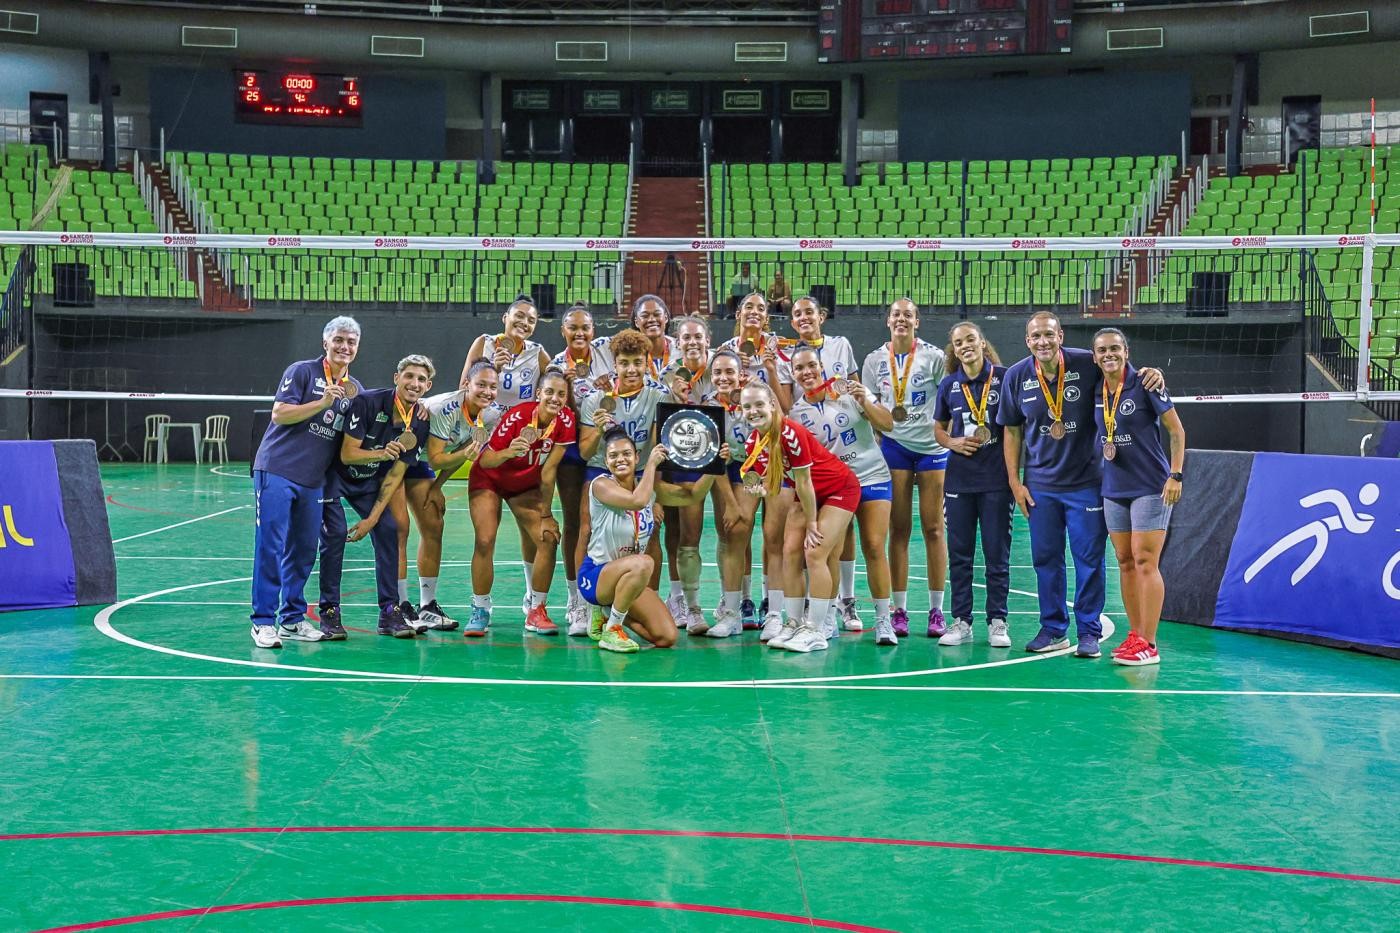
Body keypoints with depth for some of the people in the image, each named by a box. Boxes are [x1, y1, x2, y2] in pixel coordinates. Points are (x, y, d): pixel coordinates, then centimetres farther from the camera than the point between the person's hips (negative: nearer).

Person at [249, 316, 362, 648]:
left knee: (304, 551, 9)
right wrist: (322, 402, -19)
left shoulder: (355, 389, 14)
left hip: (312, 480, 6)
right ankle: (263, 621, -2)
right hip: (276, 471, -6)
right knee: (270, 546, -6)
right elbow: (279, 413, -12)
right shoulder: (301, 371, -4)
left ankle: (292, 619, 19)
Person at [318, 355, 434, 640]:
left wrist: (372, 517, -12)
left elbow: (395, 474, -8)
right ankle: (329, 612, -6)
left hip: (369, 481, 5)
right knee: (335, 534, -17)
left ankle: (389, 612, -3)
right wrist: (382, 454, -43)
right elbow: (347, 455, -24)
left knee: (388, 531, -9)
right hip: (334, 474, -4)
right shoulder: (367, 402, -25)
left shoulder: (420, 424, -11)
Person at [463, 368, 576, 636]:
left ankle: (536, 610, 1)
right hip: (490, 480, -3)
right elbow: (485, 461, -27)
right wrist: (507, 453, -48)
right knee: (485, 541, -17)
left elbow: (549, 469, -14)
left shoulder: (565, 421, -20)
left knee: (548, 538, -13)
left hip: (527, 484, 3)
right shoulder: (517, 416, -29)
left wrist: (546, 514, -11)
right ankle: (480, 611, -1)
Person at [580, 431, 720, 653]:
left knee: (667, 638, -9)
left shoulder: (648, 485, 2)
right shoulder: (601, 485, -16)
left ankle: (609, 614, 17)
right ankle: (611, 631, -18)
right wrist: (652, 463, -23)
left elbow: (693, 495, 3)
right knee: (643, 564, -39)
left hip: (632, 576, 6)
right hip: (595, 575, -6)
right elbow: (637, 501, -33)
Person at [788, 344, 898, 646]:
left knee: (874, 547, -9)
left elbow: (887, 424, -6)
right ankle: (830, 618, 7)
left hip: (871, 477, -2)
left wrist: (864, 402, -20)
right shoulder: (796, 413, 1)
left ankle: (883, 620, -4)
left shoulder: (849, 390, -6)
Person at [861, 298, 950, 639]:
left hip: (932, 445, -2)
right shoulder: (875, 360, 6)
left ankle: (936, 611, 6)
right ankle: (899, 610, 7)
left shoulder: (933, 357, -2)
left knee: (933, 528, 0)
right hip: (894, 445, 2)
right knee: (898, 530, 1)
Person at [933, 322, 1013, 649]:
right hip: (959, 479, 3)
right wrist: (953, 442, -5)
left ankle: (997, 622, 12)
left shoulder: (1004, 377, -3)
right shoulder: (949, 385, 6)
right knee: (959, 553, 6)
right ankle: (961, 622, 14)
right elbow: (938, 429, 17)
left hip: (996, 478, -3)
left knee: (997, 553, 3)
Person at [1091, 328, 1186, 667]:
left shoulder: (1144, 384, -10)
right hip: (1114, 489, 6)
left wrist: (1176, 475, -13)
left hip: (1151, 488, -6)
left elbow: (1177, 430, -7)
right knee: (1125, 562, 8)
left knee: (1145, 562, -8)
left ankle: (1148, 644, -5)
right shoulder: (1097, 392, 6)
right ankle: (1135, 635, 16)